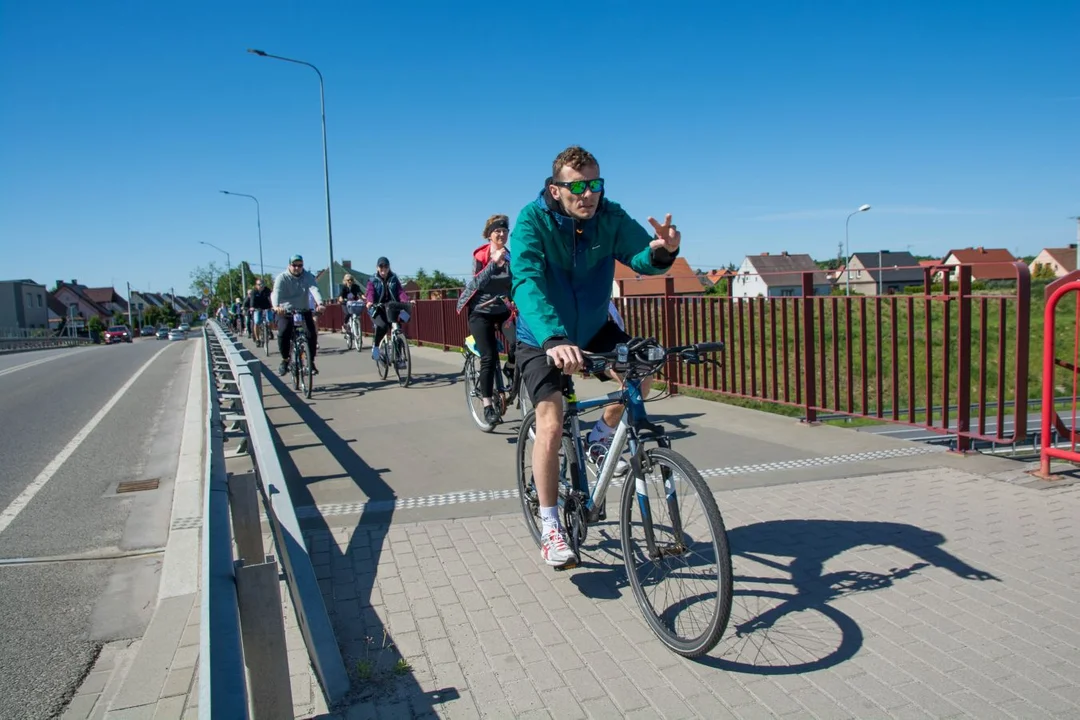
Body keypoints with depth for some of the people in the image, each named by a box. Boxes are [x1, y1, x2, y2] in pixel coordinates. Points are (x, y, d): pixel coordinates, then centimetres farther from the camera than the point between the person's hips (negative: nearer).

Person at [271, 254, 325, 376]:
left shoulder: (308, 276, -4)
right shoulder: (282, 278, -8)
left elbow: (314, 289, -22)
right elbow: (276, 292, -25)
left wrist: (319, 303, -42)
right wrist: (276, 305, -47)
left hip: (304, 311, 1)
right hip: (286, 312, -1)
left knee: (311, 334, -15)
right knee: (283, 334, -22)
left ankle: (311, 362, 0)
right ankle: (285, 360, -1)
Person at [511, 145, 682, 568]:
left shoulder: (609, 217, -13)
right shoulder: (532, 221, -24)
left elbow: (642, 257, -26)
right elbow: (527, 283, -38)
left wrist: (662, 251, -52)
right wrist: (555, 339, -54)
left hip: (593, 329, 4)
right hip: (542, 339, -3)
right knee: (551, 425, -15)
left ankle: (603, 434, 11)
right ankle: (550, 528, 1)